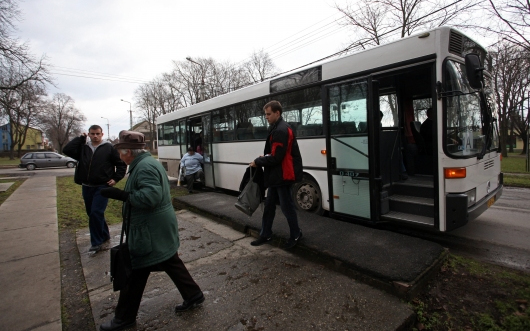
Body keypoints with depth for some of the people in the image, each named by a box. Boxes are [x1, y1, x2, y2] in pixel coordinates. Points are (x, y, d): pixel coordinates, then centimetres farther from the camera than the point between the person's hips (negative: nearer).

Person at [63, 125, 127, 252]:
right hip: (86, 187, 6)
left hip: (103, 187, -5)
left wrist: (116, 178, -8)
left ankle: (96, 242, 1)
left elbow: (121, 164, 0)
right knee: (92, 213, 14)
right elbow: (66, 150, -6)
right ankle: (104, 235, 32)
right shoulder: (83, 148, 9)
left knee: (96, 213, -12)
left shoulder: (109, 148, -3)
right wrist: (80, 138, -3)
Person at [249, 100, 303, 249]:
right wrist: (264, 157, 3)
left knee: (287, 206, 4)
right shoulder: (276, 128, 13)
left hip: (283, 175, -10)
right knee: (269, 205, 15)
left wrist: (257, 162, -11)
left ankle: (295, 235, 24)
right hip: (276, 175, 10)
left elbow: (276, 157, -23)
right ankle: (265, 234, 28)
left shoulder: (281, 130, -20)